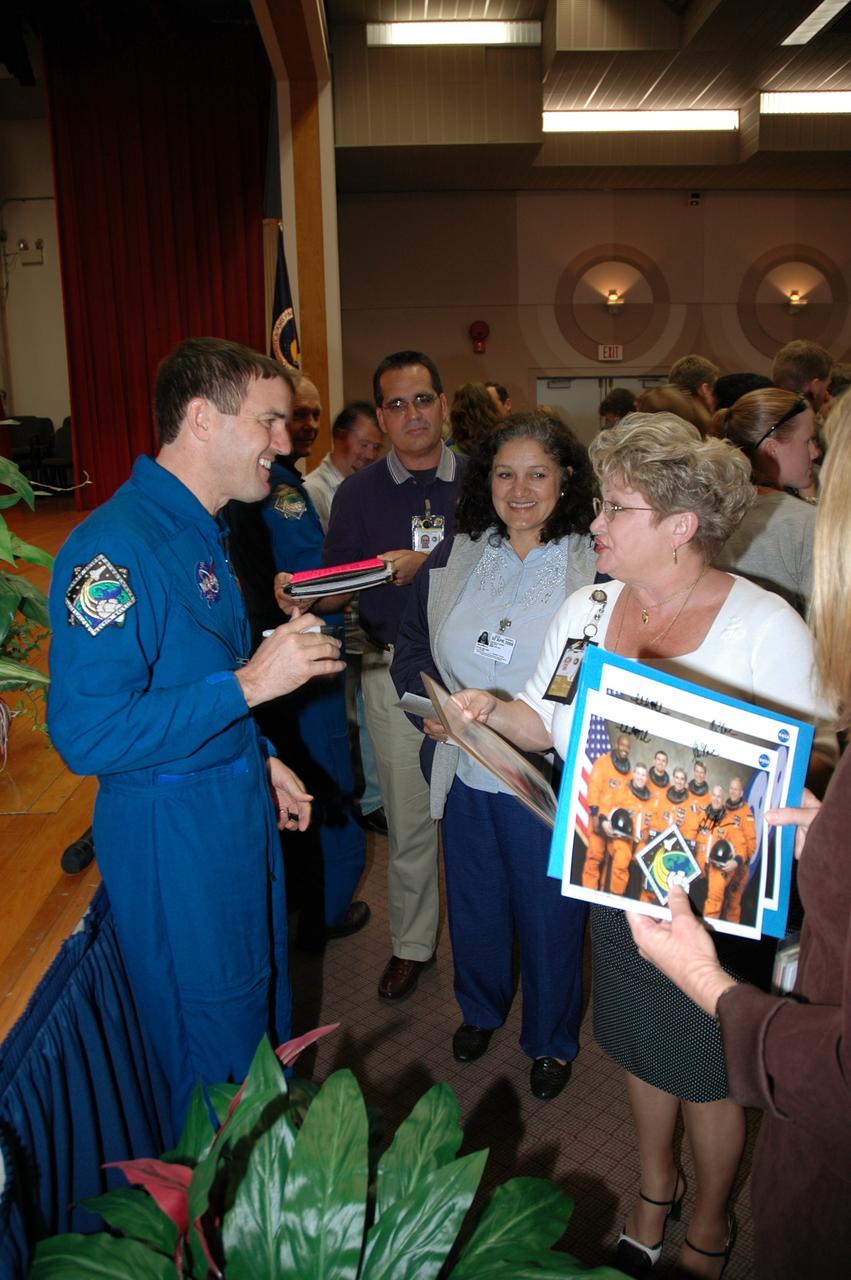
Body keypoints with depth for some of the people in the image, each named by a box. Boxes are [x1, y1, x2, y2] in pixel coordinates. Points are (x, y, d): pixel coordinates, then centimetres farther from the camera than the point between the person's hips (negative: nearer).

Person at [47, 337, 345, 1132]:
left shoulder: (200, 529, 9)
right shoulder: (116, 546, -24)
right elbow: (87, 734, -28)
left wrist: (260, 760, 12)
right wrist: (249, 683, -28)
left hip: (239, 808, 10)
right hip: (172, 835, -10)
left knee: (265, 1025, 25)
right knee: (217, 1063, 9)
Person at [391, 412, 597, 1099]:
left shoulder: (597, 566, -9)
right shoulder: (453, 557, 2)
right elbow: (412, 650, 8)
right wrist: (432, 703, -10)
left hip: (549, 781, -3)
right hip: (465, 776, 3)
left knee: (549, 915, 14)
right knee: (474, 906, 22)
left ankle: (551, 1039, 42)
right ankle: (480, 1009, 51)